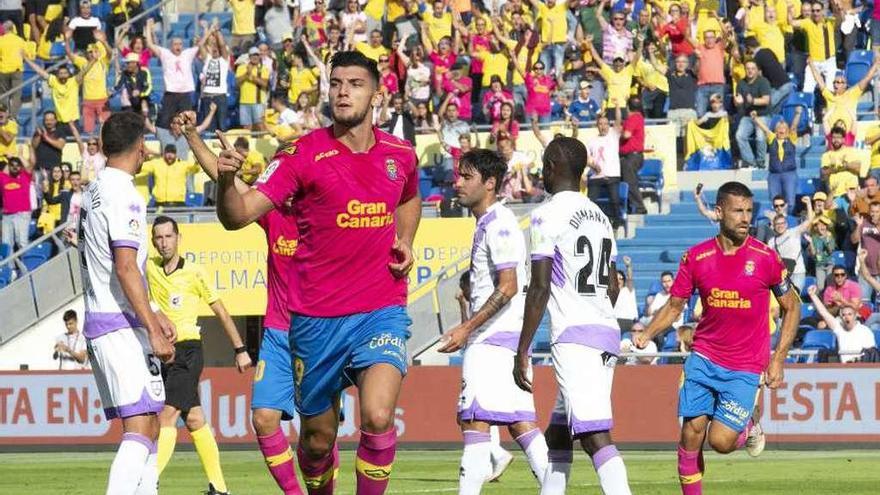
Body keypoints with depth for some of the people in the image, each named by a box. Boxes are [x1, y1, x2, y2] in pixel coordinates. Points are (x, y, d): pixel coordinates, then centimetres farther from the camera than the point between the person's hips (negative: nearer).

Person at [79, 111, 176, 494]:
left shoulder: (94, 192, 17)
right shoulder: (124, 196, -12)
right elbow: (125, 267, -20)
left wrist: (152, 316, 29)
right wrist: (154, 331, -21)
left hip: (97, 322, 10)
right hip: (122, 325, -10)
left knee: (148, 428, 13)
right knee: (140, 429, -16)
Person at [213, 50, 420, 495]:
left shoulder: (400, 155, 4)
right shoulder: (303, 154, -7)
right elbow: (237, 216, -15)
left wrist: (405, 241, 10)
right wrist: (226, 180, -36)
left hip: (381, 312, 1)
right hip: (316, 318, -1)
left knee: (377, 416, -22)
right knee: (318, 437, 9)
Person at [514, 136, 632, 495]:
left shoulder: (548, 215, -8)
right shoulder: (600, 217, 17)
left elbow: (540, 288, -13)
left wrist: (522, 352, -11)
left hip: (573, 335, -9)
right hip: (608, 330, 9)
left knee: (595, 436, -17)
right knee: (558, 434, 19)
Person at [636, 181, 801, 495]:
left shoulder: (765, 258, -7)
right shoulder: (696, 257, -2)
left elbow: (791, 306, 3)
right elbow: (675, 305, 9)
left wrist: (778, 359, -3)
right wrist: (648, 334, -9)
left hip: (746, 367, -2)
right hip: (704, 359, 2)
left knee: (720, 440, -10)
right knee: (691, 433, -4)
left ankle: (748, 428, 24)